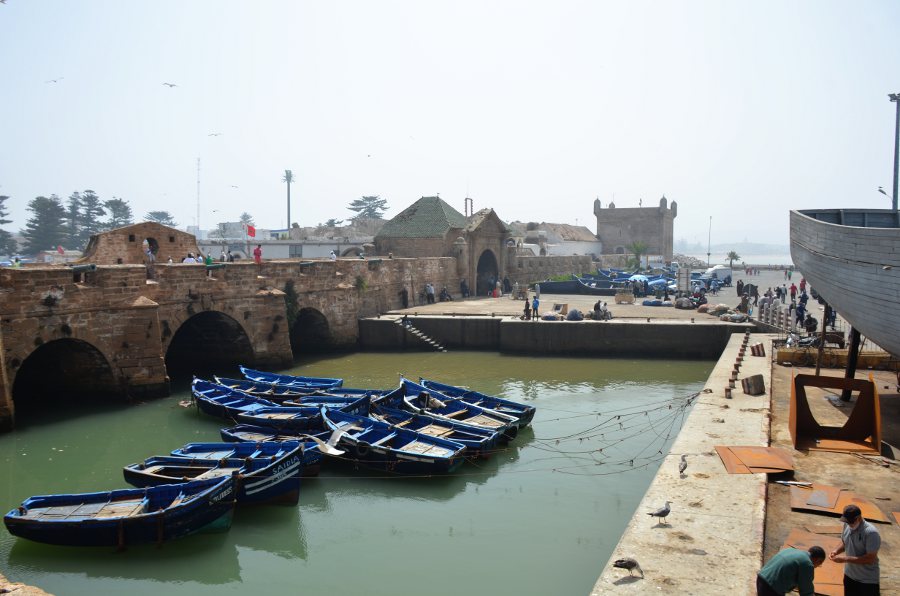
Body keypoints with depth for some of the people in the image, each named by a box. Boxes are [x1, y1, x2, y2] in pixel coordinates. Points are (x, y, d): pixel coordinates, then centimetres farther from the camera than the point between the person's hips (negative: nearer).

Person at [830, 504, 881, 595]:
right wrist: (836, 551, -8)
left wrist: (846, 559, -28)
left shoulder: (871, 533, -26)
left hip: (868, 581, -7)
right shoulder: (847, 525, -4)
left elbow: (870, 559, -27)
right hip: (849, 576, 7)